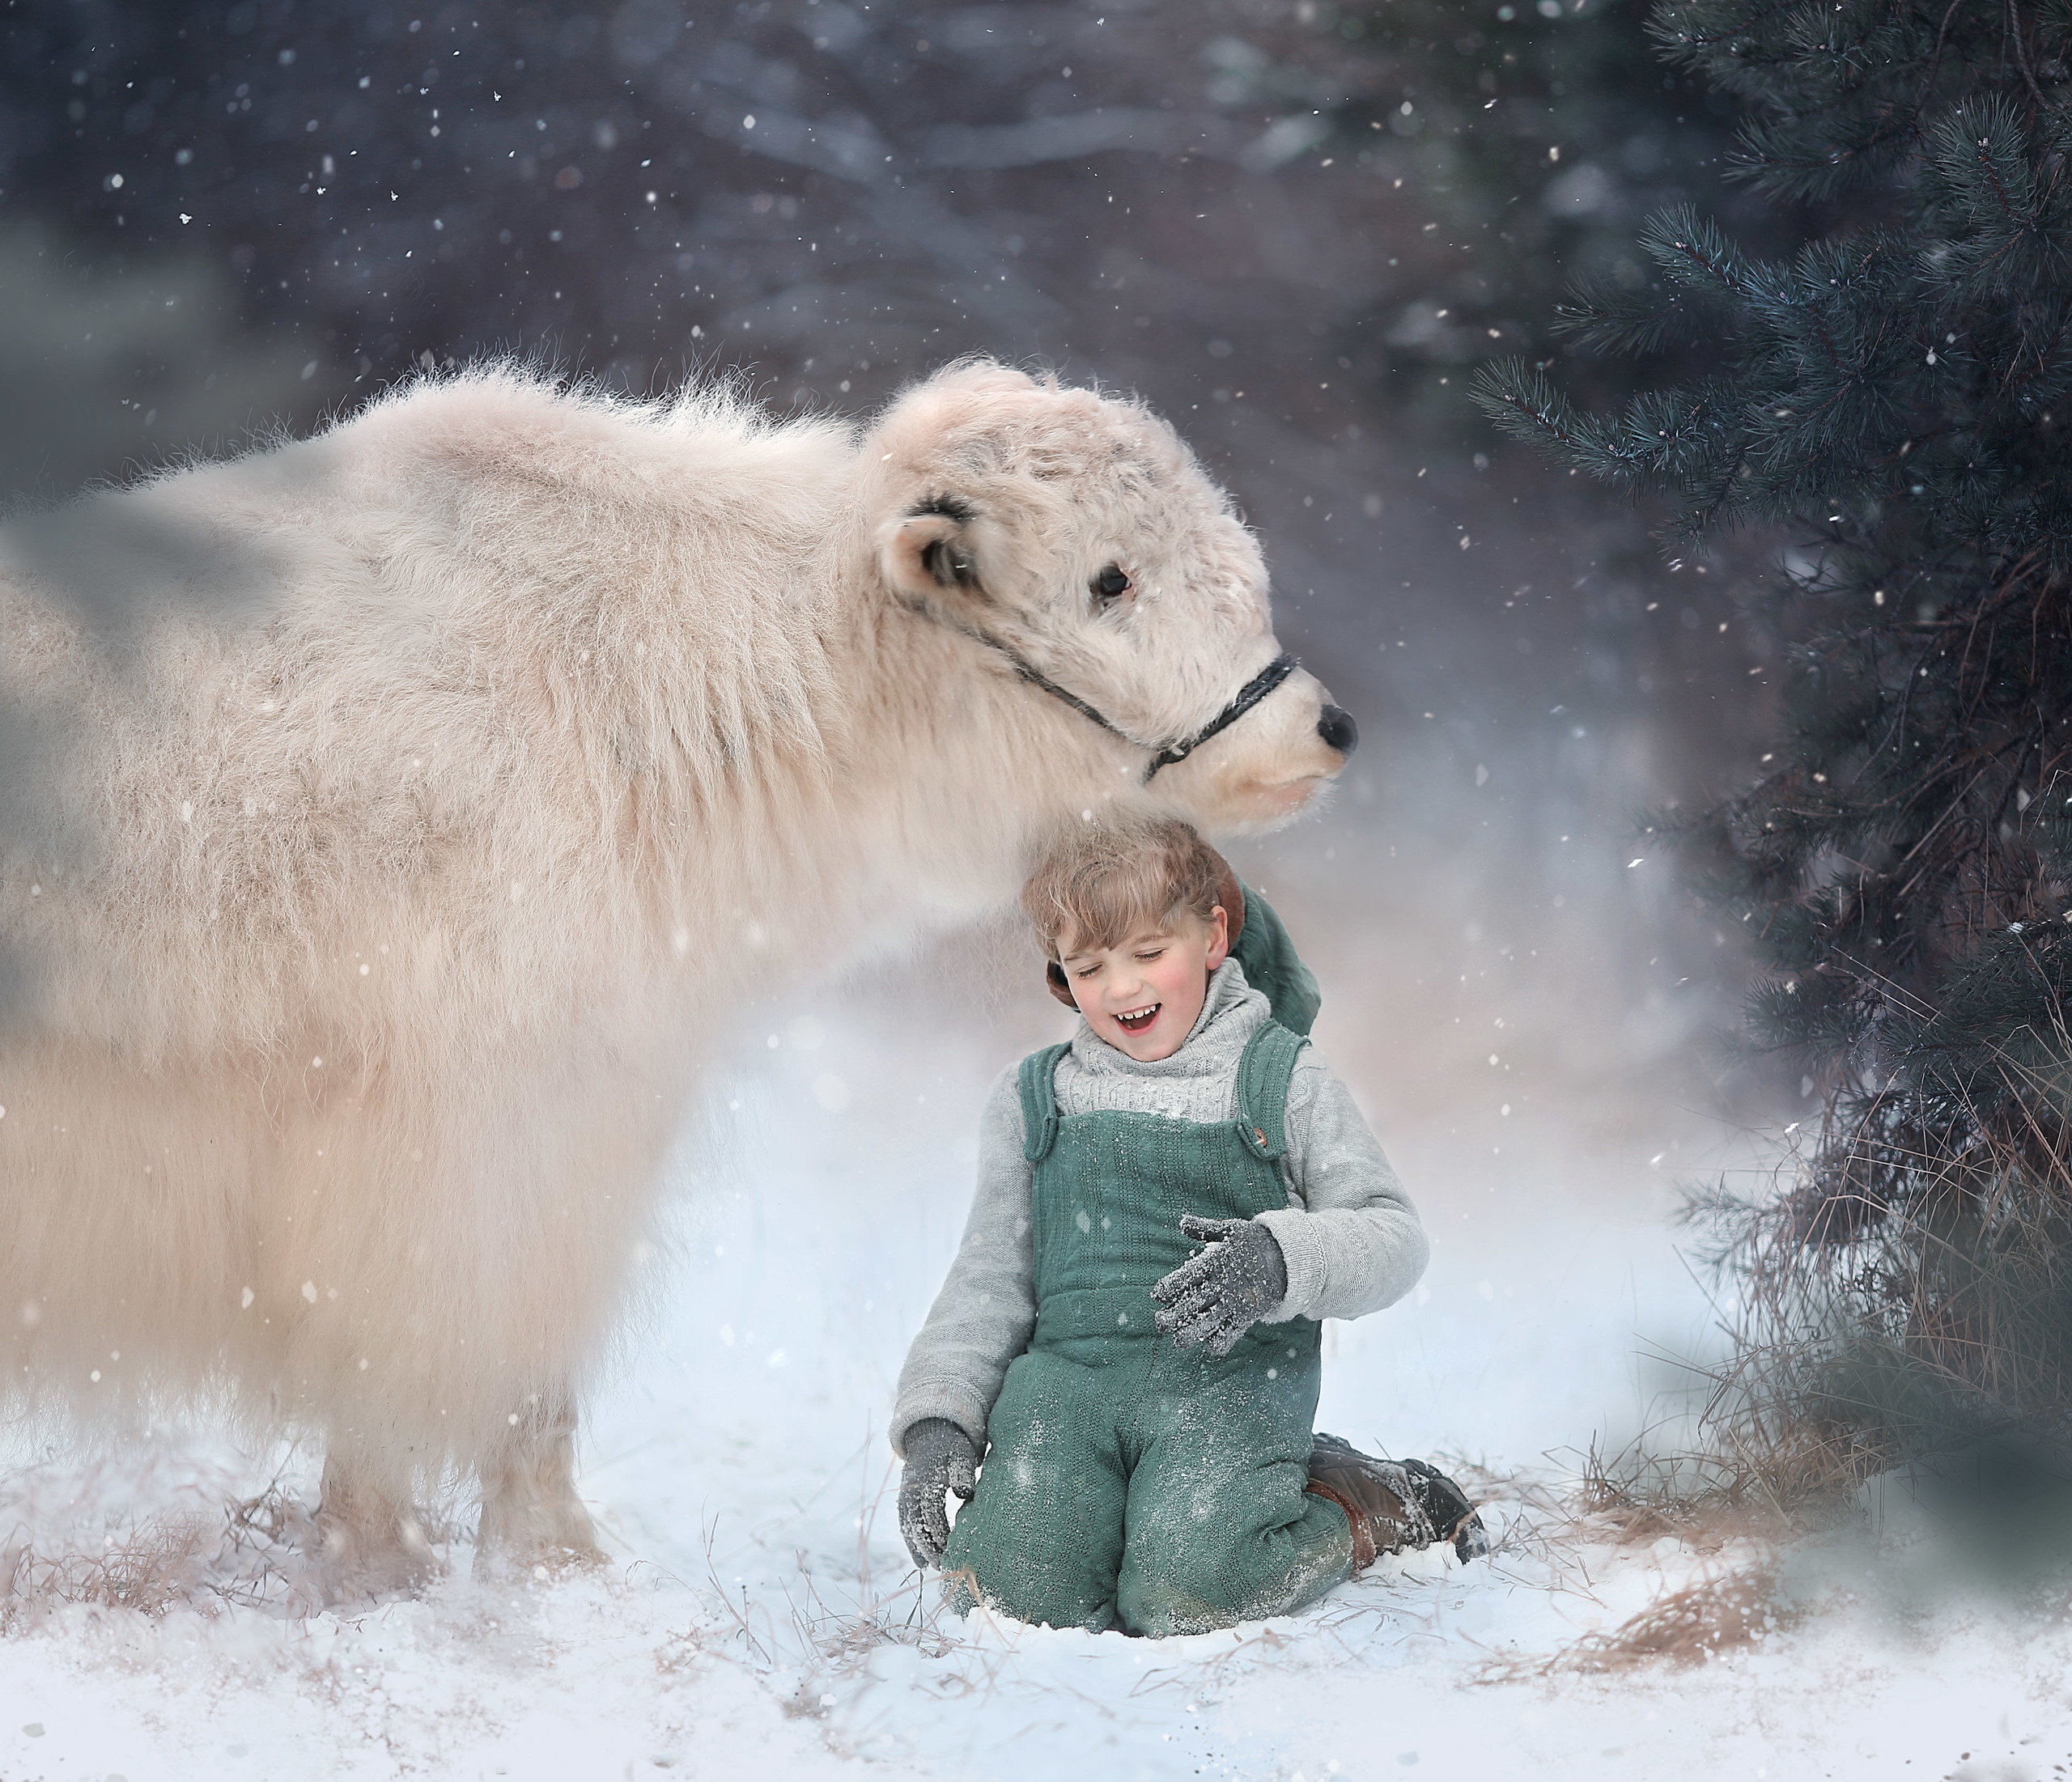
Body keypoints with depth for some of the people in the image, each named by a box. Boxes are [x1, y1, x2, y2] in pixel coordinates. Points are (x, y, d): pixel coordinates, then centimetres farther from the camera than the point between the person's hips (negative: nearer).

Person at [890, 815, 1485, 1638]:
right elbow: (991, 1277, 18)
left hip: (1230, 1380, -3)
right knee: (1009, 1589, -22)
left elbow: (1392, 1236, 3)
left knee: (1181, 1594, -28)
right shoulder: (1032, 1098, 17)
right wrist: (938, 1415, 4)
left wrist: (1282, 1260, -18)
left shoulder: (1283, 1082, 8)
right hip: (1068, 1373, 3)